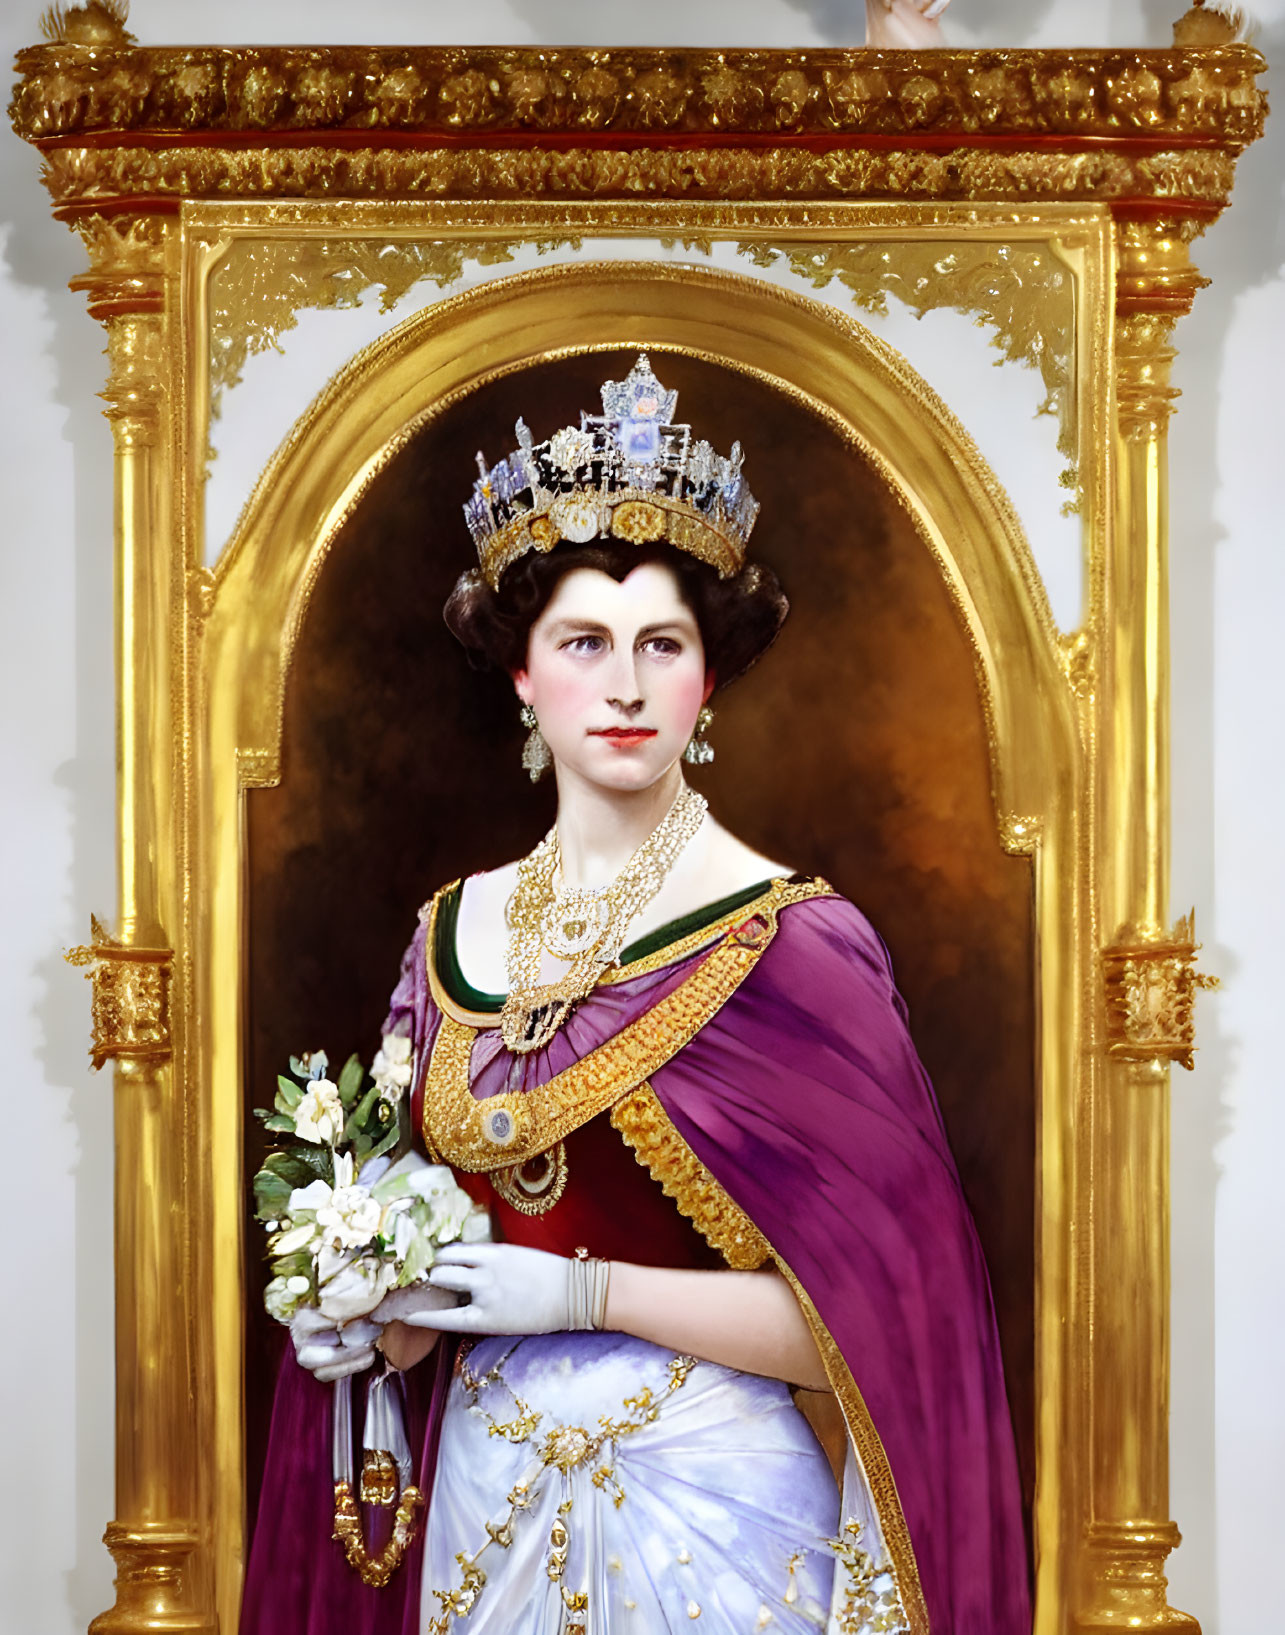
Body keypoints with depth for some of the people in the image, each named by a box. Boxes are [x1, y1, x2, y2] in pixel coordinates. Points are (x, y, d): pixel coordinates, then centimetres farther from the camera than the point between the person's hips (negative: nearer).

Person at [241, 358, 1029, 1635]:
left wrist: (586, 1293, -18)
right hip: (487, 1487, 4)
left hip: (711, 1494, -4)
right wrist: (389, 1320, -6)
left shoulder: (794, 940, -11)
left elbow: (881, 1310, -14)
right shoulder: (453, 935, 4)